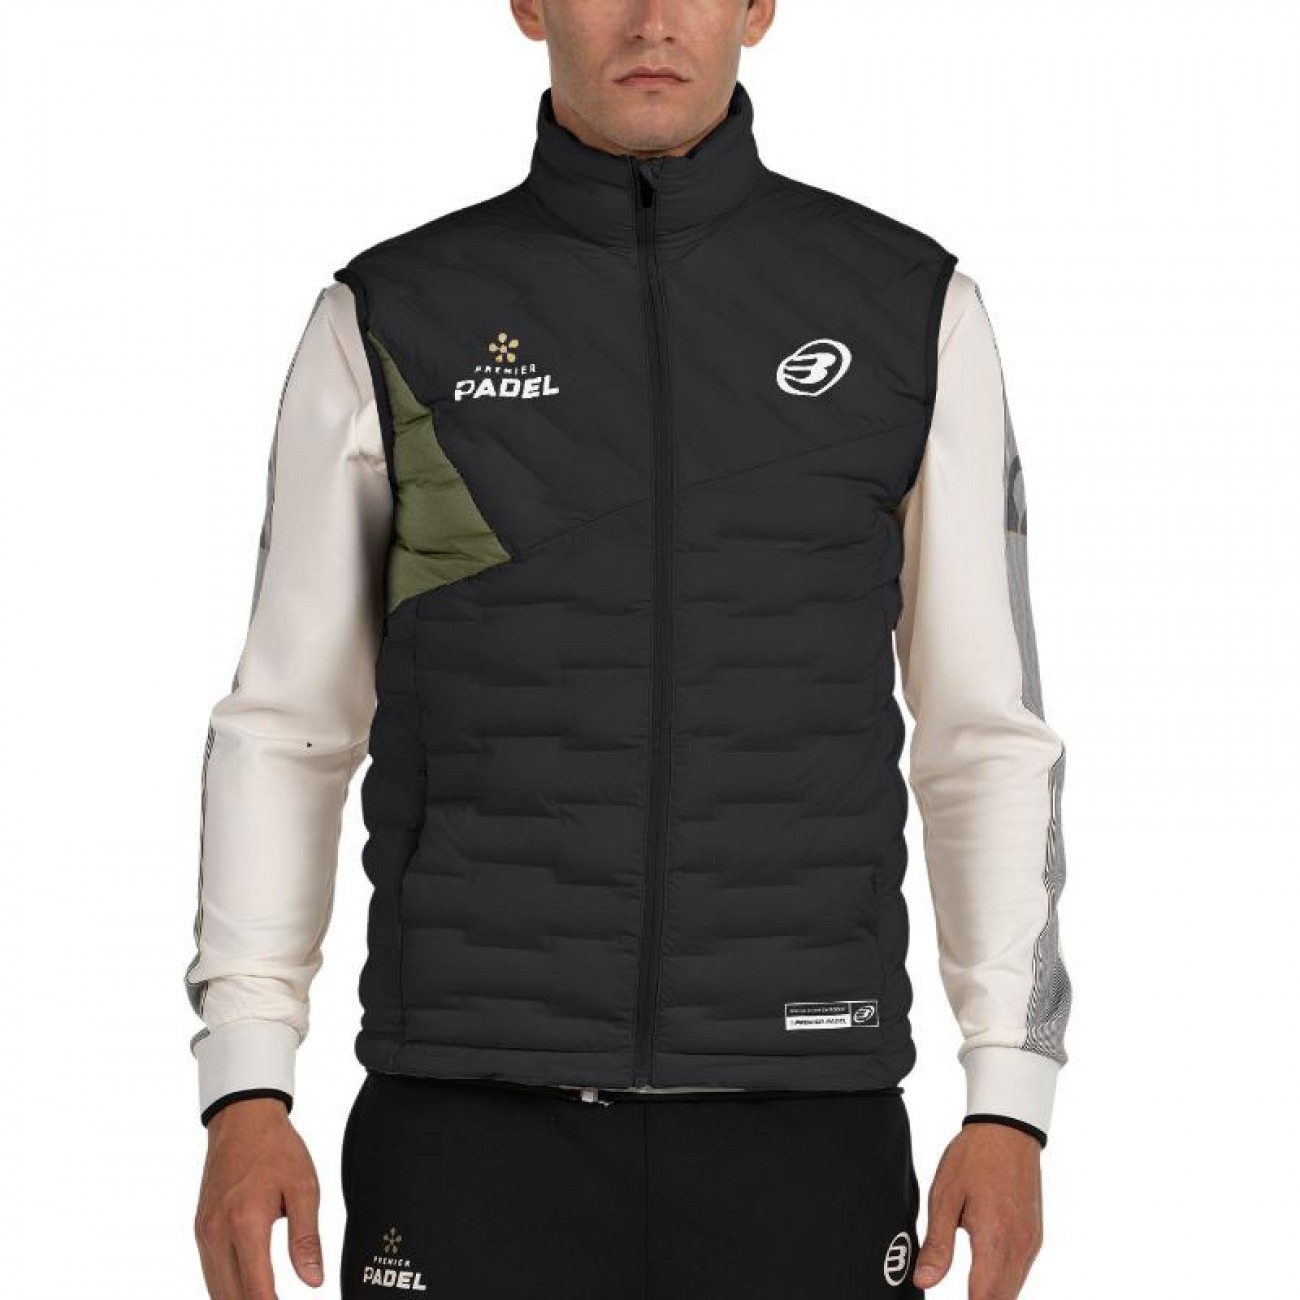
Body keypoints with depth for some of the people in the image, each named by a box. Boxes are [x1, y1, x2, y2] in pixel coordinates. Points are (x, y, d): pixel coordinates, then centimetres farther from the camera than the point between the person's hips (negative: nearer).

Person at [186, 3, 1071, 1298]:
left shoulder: (912, 310, 4)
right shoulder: (388, 322, 3)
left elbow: (985, 736, 6)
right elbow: (286, 735, 6)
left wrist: (1010, 1109, -4)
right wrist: (242, 1102, -5)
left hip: (788, 1126, 1)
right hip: (481, 1125, 0)